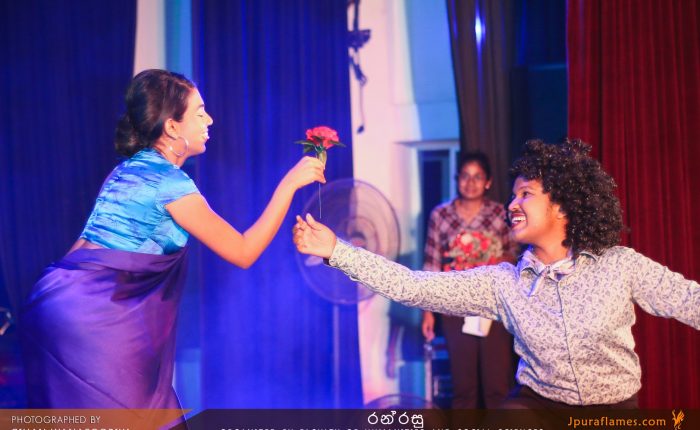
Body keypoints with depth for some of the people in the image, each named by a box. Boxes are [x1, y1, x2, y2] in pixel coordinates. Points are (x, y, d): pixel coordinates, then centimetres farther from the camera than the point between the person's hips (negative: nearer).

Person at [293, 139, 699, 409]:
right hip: (540, 402, 1)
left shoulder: (620, 265, -13)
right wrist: (336, 251, -17)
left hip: (614, 407, -1)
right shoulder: (501, 282, -9)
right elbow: (411, 287, -12)